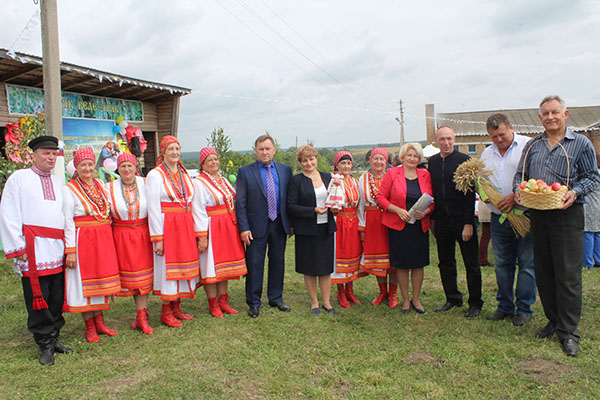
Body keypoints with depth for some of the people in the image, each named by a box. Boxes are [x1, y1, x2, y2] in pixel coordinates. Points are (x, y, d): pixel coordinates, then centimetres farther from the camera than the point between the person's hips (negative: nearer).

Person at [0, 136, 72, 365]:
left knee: (57, 297, 8)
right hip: (33, 249, -5)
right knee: (38, 297, -1)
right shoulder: (18, 178, 3)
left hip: (57, 250, 5)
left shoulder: (58, 183, 18)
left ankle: (53, 338, 22)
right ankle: (45, 345, 9)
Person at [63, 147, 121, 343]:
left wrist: (107, 236, 11)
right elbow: (67, 222, -11)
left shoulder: (100, 185, 10)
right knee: (85, 281, 1)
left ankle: (99, 321, 20)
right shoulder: (69, 189, -7)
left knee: (101, 277, 10)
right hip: (82, 240, -6)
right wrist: (70, 250, -15)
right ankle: (89, 326, 12)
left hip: (103, 239, 6)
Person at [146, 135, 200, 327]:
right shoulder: (155, 175, -6)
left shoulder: (184, 174, 13)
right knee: (167, 267, -1)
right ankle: (166, 312, 13)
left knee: (183, 265, 10)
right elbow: (153, 209, -11)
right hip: (166, 226, -6)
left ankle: (176, 308, 23)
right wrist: (157, 238, -15)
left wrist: (197, 233, 10)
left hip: (186, 227, 6)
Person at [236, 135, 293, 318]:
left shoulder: (285, 170, 6)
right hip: (256, 225, -3)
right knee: (254, 265, 3)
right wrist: (243, 228, -11)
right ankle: (253, 303, 17)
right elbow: (240, 203, -4)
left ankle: (276, 299, 28)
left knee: (278, 262, 12)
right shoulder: (245, 172, -2)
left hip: (279, 225, 3)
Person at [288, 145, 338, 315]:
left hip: (326, 229, 4)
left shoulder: (327, 177, 9)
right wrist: (313, 211, -17)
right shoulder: (296, 180, -4)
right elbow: (291, 206, -9)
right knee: (309, 269, 7)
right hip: (306, 230, -3)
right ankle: (314, 303, 22)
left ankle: (326, 303, 22)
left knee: (326, 267, 9)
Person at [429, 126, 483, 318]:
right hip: (441, 221, 5)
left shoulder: (464, 160, -7)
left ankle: (475, 303, 17)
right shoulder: (432, 162, 8)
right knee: (445, 263, 12)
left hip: (462, 220, -5)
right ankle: (453, 298, 26)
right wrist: (432, 218, 9)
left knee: (471, 264, 4)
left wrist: (468, 223, -15)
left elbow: (470, 193, -10)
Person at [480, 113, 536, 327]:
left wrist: (516, 197, -20)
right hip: (498, 218, 5)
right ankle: (505, 306, 23)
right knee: (502, 264, 11)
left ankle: (524, 309, 12)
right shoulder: (487, 153, 14)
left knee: (526, 263, 1)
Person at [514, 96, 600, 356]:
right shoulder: (532, 145, 14)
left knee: (568, 273, -4)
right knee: (543, 271, 10)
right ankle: (554, 321, 24)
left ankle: (568, 331, 5)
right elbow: (520, 174, 16)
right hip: (538, 214, 4)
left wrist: (575, 192, -17)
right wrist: (518, 189, -6)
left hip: (567, 214, -4)